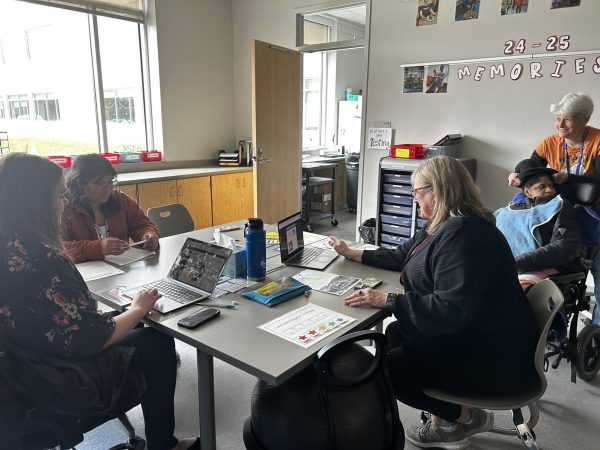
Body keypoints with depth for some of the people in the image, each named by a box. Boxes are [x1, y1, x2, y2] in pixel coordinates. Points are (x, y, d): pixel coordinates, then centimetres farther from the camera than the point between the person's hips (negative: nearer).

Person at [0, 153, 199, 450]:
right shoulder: (42, 261, -31)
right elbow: (92, 338, -27)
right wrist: (138, 310, -10)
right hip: (65, 383, -8)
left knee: (139, 334, 21)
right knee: (158, 343, 7)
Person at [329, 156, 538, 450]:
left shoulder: (462, 234, -26)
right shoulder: (444, 226, 7)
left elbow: (453, 309, -33)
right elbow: (402, 256, 19)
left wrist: (388, 300, -29)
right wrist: (352, 254, 20)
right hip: (468, 334, 10)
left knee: (388, 369, -9)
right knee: (393, 336, 11)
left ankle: (466, 417, 14)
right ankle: (444, 423, 19)